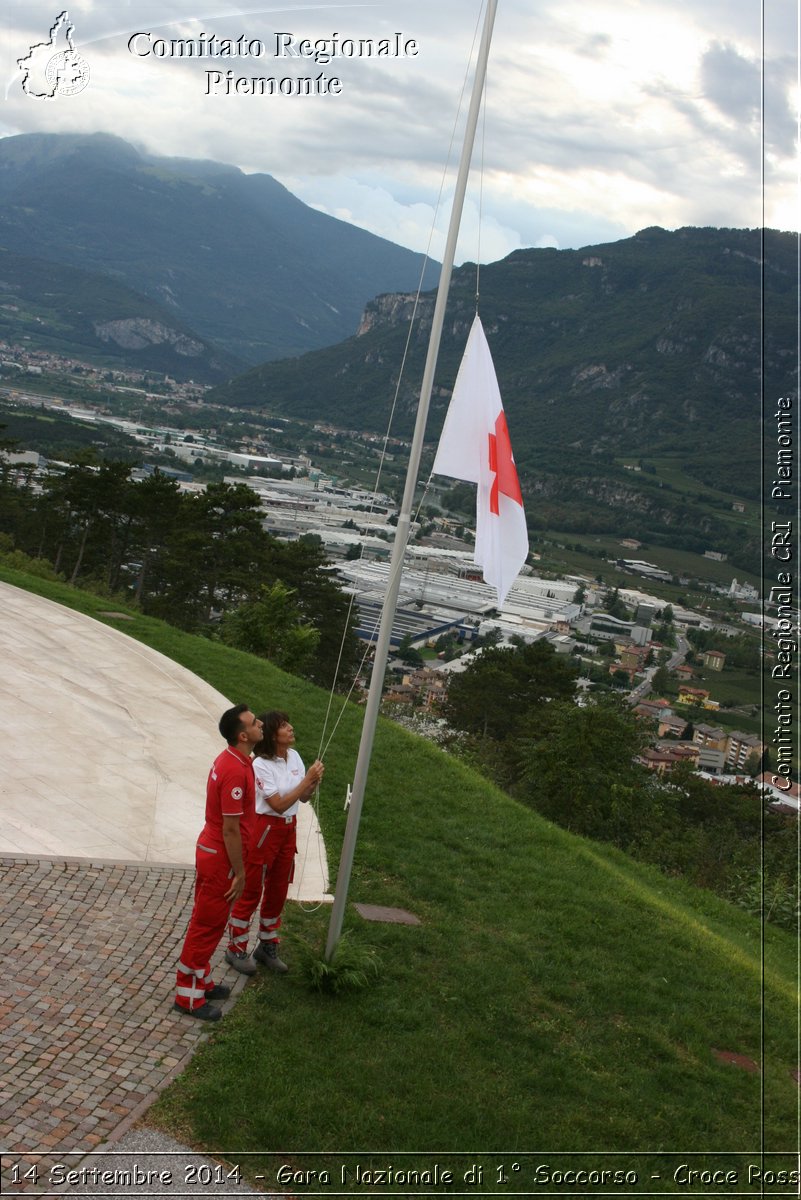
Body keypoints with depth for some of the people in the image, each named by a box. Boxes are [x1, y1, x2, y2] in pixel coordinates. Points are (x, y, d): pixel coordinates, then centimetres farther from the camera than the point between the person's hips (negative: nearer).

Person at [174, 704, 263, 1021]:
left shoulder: (230, 759, 4)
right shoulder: (236, 771, -28)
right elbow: (231, 829, -24)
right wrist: (240, 873, -17)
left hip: (212, 850, 10)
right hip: (220, 858, -10)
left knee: (208, 921, 20)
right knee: (207, 925, 3)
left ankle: (201, 980, 35)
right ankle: (188, 996, 15)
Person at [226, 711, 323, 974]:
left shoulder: (294, 756, 1)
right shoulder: (261, 765, -20)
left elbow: (303, 798, 6)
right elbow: (279, 804, -22)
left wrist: (314, 782, -14)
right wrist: (307, 779, -23)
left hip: (289, 829, 7)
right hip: (265, 829, -7)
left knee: (278, 890, 16)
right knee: (251, 891, 4)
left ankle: (267, 946, 31)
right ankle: (236, 949, 18)